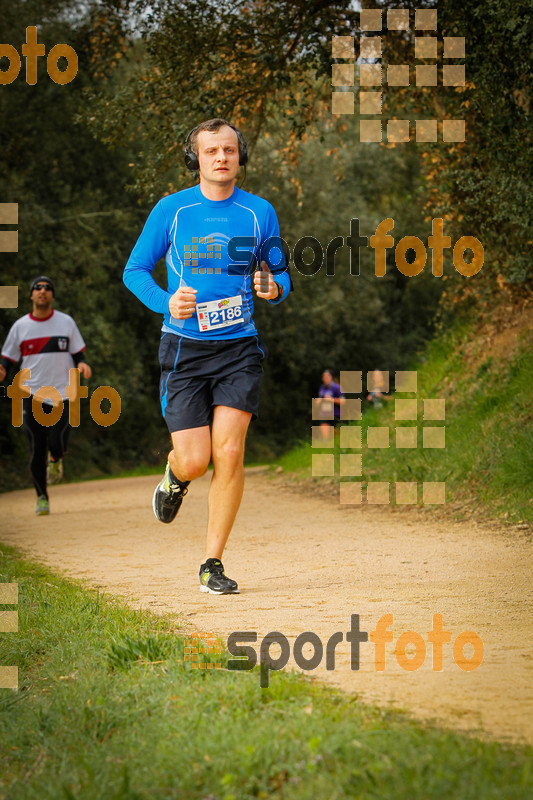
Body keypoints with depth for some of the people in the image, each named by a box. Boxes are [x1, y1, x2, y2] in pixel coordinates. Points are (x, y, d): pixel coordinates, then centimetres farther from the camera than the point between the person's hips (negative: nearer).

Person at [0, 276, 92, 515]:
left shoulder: (66, 322, 5)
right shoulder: (20, 326, 4)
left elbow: (78, 354, 10)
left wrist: (82, 365, -13)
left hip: (62, 393, 0)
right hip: (32, 394, 0)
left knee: (58, 445, -12)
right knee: (36, 449, -3)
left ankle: (55, 459, 26)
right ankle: (42, 497, 10)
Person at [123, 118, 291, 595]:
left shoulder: (259, 212, 4)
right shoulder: (171, 210, 0)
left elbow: (279, 275, 13)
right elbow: (135, 270, 5)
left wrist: (274, 289, -12)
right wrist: (165, 303, -15)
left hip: (239, 346, 1)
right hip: (184, 347, -1)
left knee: (229, 453, -11)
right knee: (195, 460, -8)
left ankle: (213, 565, 1)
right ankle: (175, 475, 32)